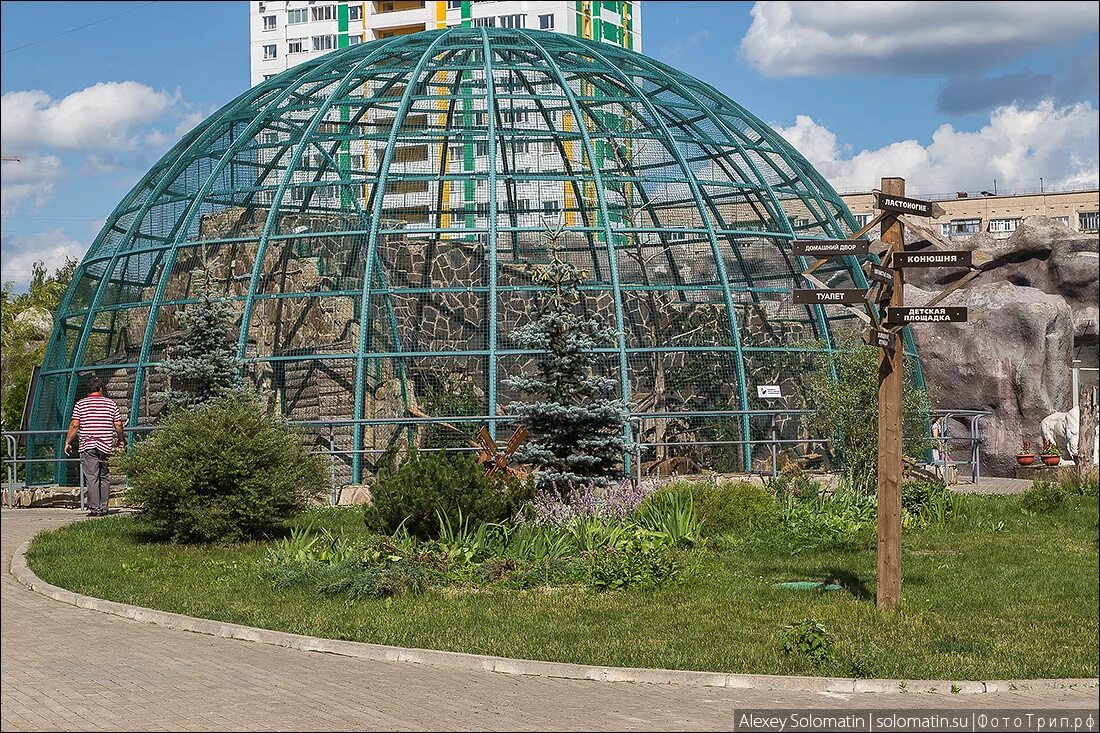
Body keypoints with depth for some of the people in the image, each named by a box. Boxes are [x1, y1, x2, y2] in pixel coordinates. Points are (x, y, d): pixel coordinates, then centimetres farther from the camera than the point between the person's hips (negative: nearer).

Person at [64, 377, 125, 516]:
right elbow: (118, 424, 5)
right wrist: (121, 439, 21)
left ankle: (95, 508, -8)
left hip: (88, 445, -2)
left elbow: (74, 425, -3)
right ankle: (103, 508, 12)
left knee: (91, 478, -3)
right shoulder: (111, 403, 6)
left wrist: (67, 442, 6)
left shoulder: (80, 404, 2)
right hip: (106, 446, 2)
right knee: (104, 477, 11)